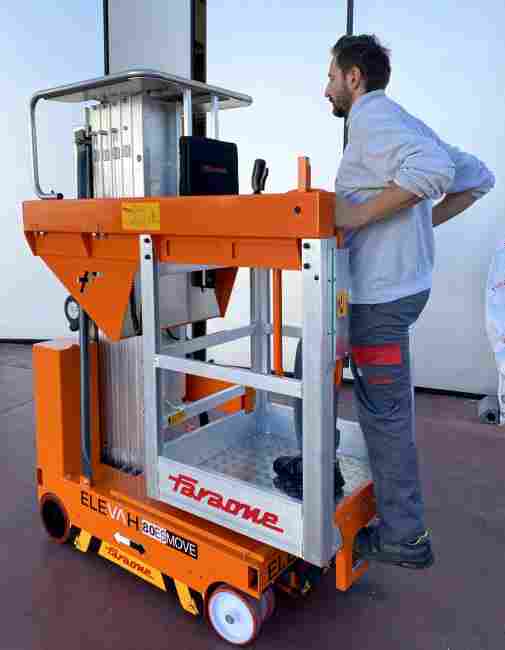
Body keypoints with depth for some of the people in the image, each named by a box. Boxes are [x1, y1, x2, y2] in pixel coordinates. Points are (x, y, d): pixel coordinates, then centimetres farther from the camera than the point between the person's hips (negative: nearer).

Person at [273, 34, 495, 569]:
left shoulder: (371, 115, -9)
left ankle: (403, 538, 15)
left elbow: (434, 168, -28)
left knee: (383, 412, -1)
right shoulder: (403, 123, 19)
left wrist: (359, 214, -23)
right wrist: (426, 220, 14)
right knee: (311, 362, 21)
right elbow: (477, 177, 19)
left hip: (382, 293, -10)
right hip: (394, 281, 10)